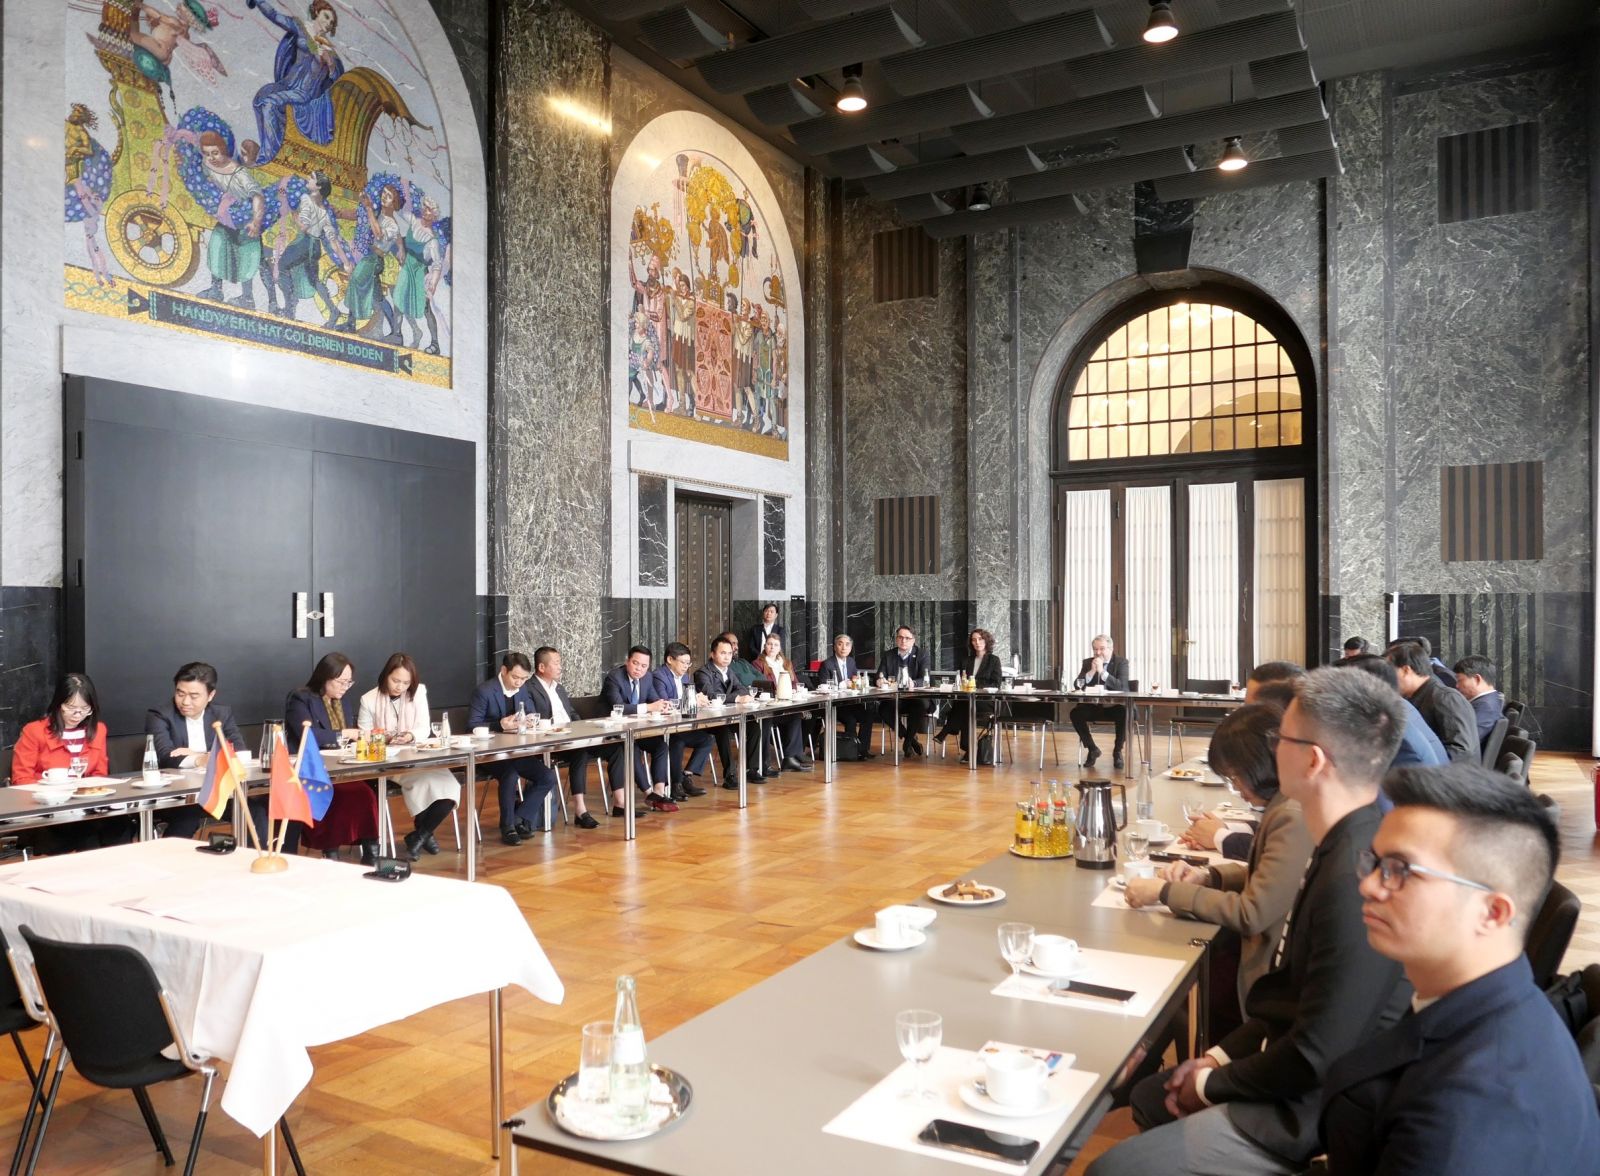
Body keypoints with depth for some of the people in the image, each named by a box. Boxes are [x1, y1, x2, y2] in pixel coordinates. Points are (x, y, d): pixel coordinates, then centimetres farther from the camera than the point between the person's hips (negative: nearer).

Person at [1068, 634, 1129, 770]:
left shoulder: (1121, 662, -2)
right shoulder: (1087, 662, 6)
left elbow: (1122, 686, -18)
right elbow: (1077, 686, -5)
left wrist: (1102, 671, -25)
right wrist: (1091, 671, -18)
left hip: (1115, 706, -3)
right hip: (1093, 706, 3)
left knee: (1124, 714, -34)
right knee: (1075, 713, -24)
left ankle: (1117, 751, -10)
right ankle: (1092, 749, -4)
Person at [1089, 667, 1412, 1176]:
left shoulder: (1356, 880, -31)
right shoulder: (1343, 847, 1)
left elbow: (1316, 1057, -26)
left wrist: (1213, 1084, -11)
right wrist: (1221, 1055, 7)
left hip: (1310, 1110, -9)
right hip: (1291, 1071, 9)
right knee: (1149, 1095, 23)